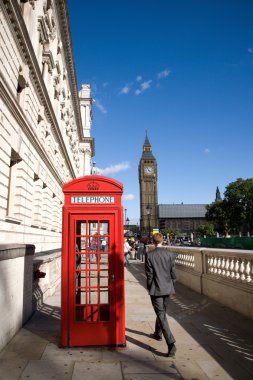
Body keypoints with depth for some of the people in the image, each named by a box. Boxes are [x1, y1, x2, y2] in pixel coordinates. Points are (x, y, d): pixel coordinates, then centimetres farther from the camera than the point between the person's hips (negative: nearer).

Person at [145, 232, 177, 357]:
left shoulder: (149, 255, -13)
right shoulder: (170, 255, -3)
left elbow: (149, 274, -10)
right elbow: (173, 273, 1)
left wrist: (149, 288, 3)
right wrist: (171, 286, 15)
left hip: (156, 289, -5)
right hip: (167, 288, 5)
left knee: (161, 315, -1)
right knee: (162, 312, 24)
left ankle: (171, 343, -10)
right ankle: (158, 334, 43)